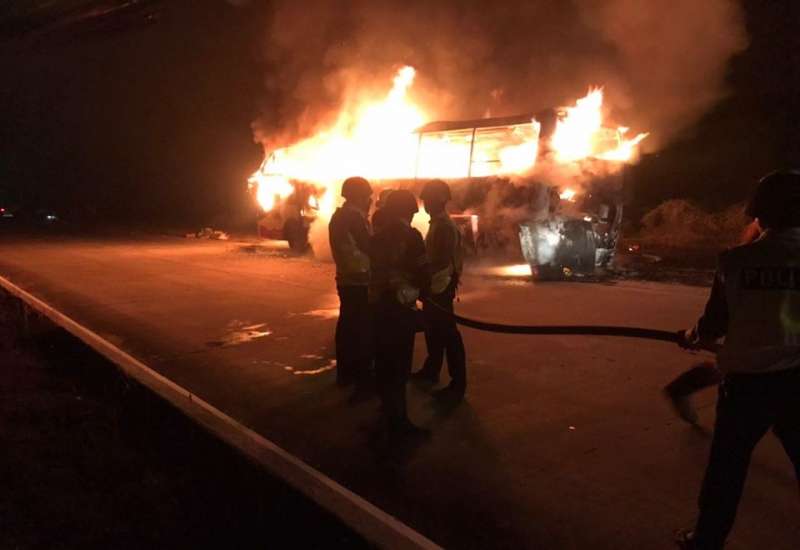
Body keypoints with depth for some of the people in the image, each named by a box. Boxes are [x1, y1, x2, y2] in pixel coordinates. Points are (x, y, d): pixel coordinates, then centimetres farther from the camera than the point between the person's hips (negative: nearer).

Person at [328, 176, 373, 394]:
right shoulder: (355, 216, -17)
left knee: (347, 325, 15)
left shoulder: (339, 215, 12)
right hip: (360, 281, -10)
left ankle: (344, 373, 24)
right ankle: (362, 378, -1)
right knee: (363, 329, -5)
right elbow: (369, 247, -19)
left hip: (345, 278, 10)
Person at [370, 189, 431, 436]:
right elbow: (423, 271, -12)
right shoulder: (410, 235, -11)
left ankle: (389, 410, 32)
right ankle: (398, 420, 3)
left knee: (384, 360, 17)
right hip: (401, 305, -7)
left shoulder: (379, 236, 9)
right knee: (399, 364, -2)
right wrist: (423, 291, 5)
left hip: (380, 303, 7)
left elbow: (375, 268, 11)